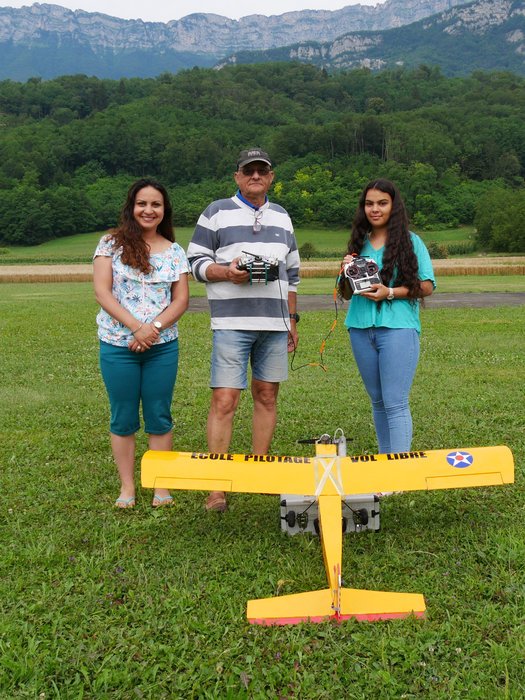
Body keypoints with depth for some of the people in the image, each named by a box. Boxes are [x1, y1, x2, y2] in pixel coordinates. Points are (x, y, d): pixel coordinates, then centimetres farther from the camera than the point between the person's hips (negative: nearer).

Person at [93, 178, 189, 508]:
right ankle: (127, 486, 20)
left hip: (163, 346, 1)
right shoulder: (111, 244, 2)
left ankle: (161, 485, 18)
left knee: (159, 417, 7)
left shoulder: (175, 252, 6)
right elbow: (102, 291, -6)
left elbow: (181, 300, 3)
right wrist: (136, 326, -16)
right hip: (118, 345, -1)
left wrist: (155, 327, -14)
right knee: (124, 418, 7)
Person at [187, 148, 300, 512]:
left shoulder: (282, 217, 19)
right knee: (225, 400, -9)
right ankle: (217, 486, -4)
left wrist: (292, 320, 18)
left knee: (267, 396, 7)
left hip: (275, 324, 5)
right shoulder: (217, 213, 5)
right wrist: (226, 272, -16)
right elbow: (195, 262, 3)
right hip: (232, 323, -5)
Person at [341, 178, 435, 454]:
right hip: (361, 329, 5)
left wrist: (390, 292, -15)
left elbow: (427, 286, -1)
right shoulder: (358, 243, 14)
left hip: (398, 328, -4)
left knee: (395, 403, -8)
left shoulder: (410, 241, 2)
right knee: (377, 401, 12)